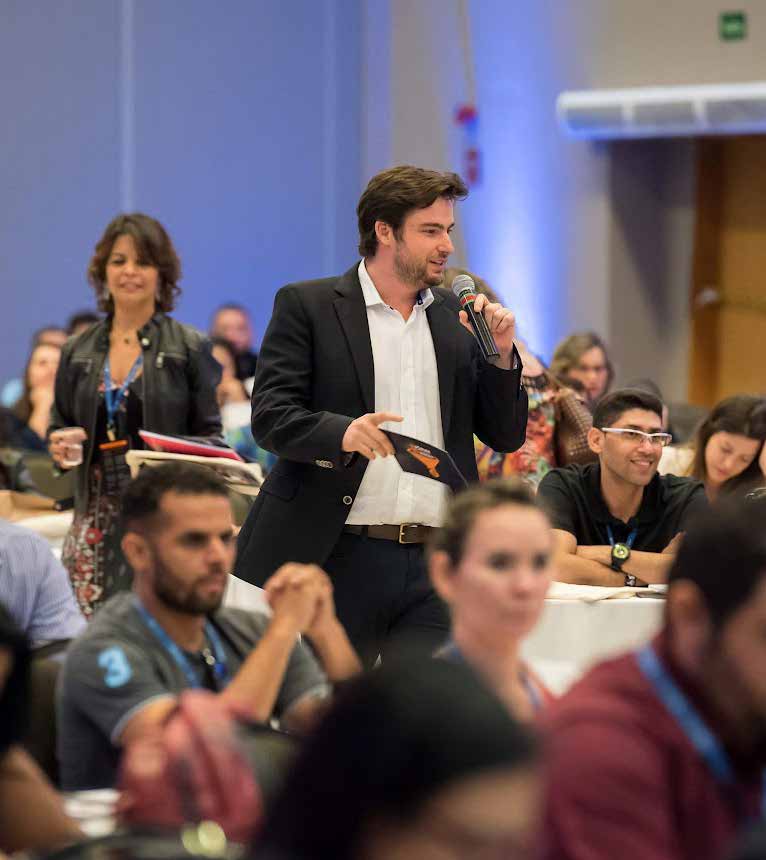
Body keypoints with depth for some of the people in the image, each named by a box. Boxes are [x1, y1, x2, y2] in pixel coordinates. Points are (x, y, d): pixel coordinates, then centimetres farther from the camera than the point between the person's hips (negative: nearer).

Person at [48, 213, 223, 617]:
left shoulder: (190, 347, 3)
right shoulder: (77, 352, 13)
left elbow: (210, 435, 4)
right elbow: (59, 426, 20)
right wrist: (58, 445, -1)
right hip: (96, 515, 3)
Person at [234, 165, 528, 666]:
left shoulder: (458, 319, 15)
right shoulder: (306, 306, 3)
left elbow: (506, 437, 16)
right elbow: (270, 417, -7)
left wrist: (501, 355, -1)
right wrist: (341, 432, -26)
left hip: (437, 567, 3)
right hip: (339, 560, -3)